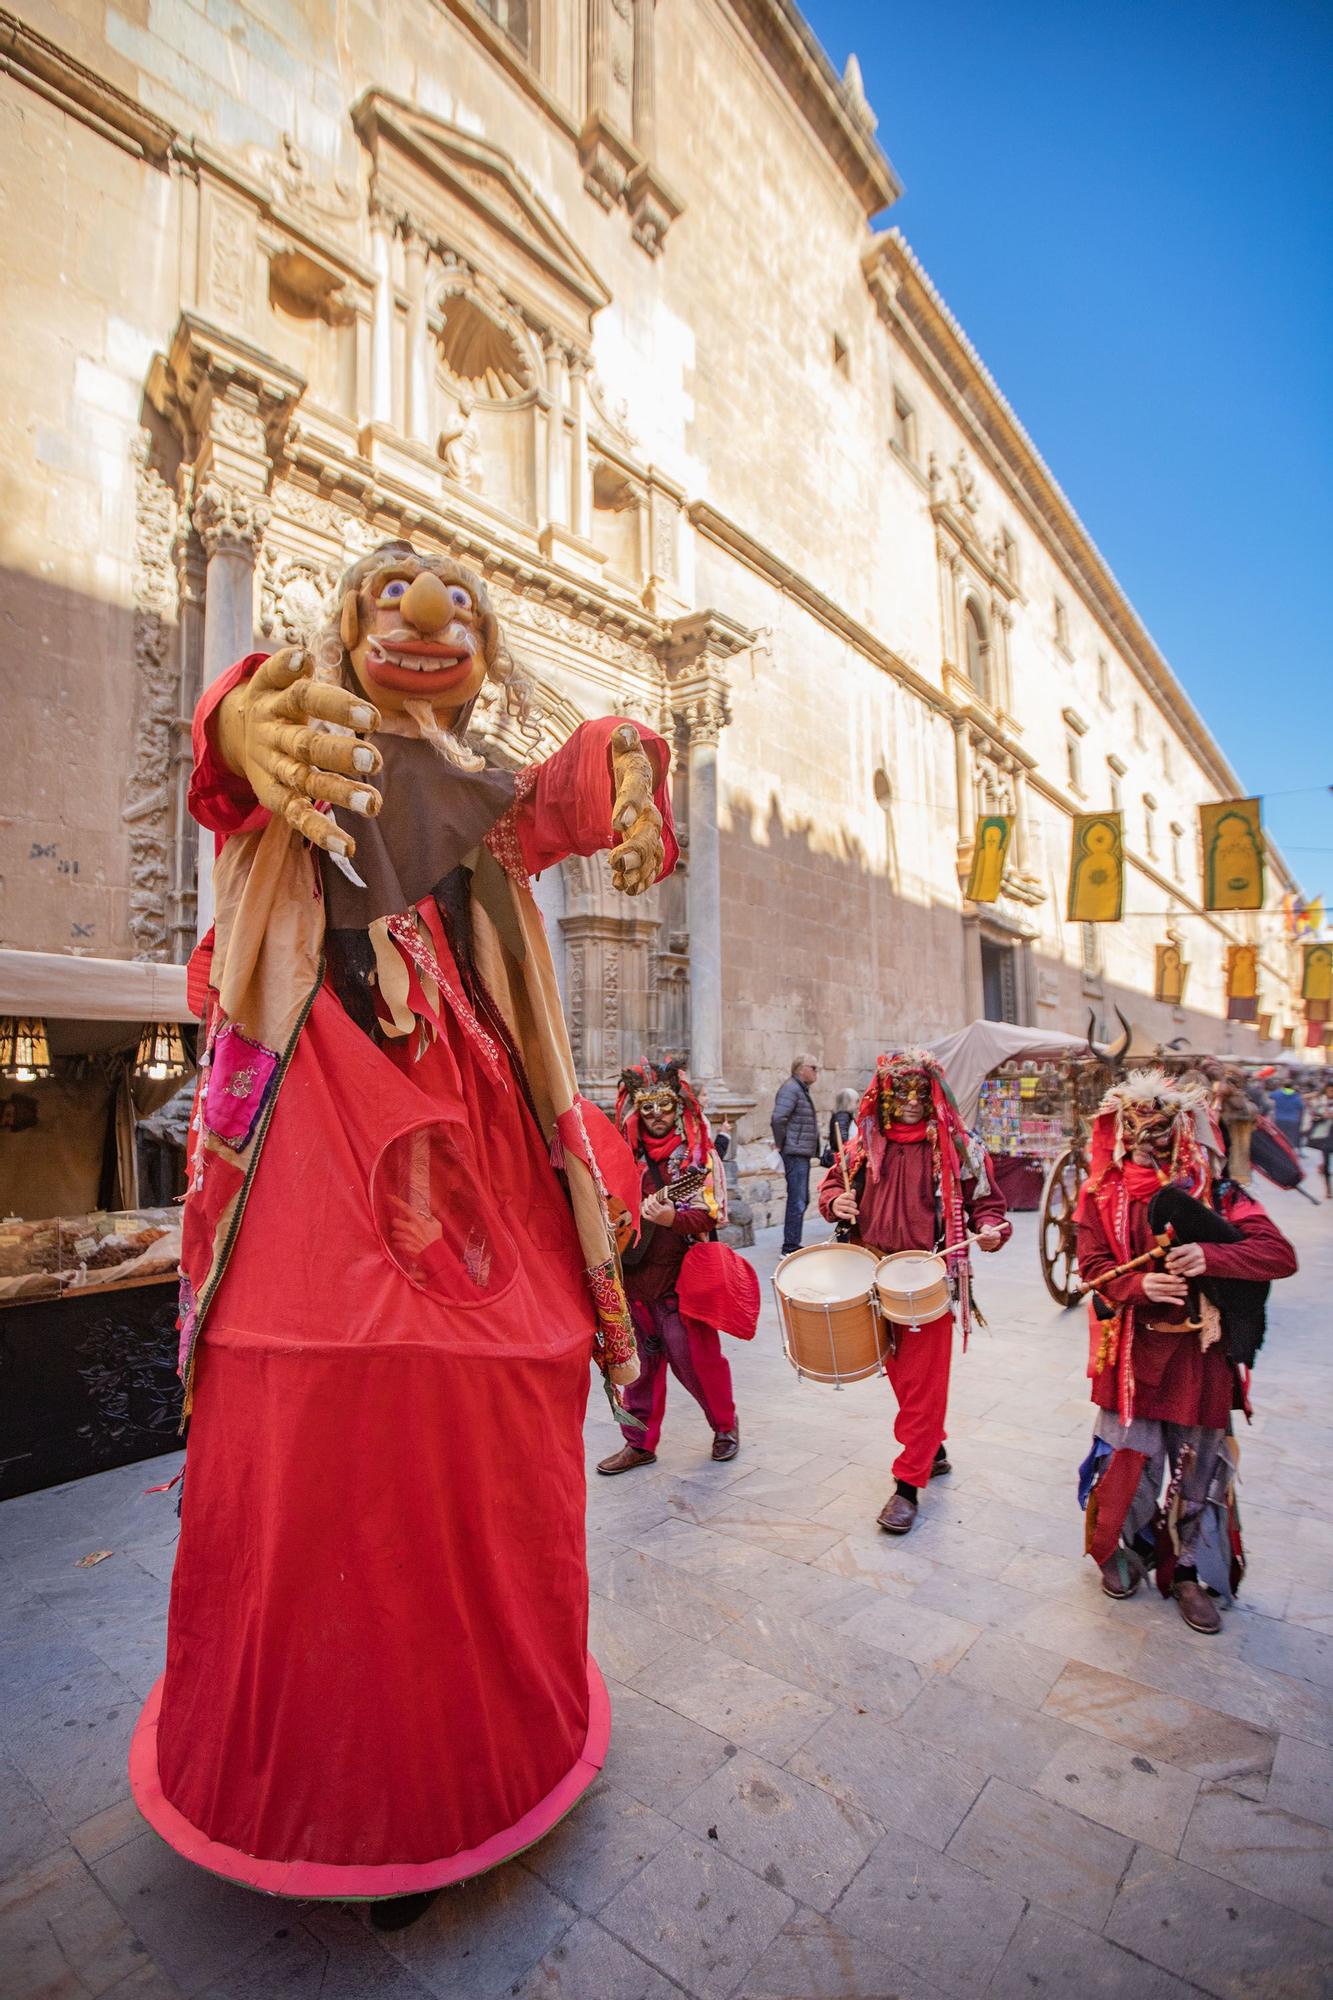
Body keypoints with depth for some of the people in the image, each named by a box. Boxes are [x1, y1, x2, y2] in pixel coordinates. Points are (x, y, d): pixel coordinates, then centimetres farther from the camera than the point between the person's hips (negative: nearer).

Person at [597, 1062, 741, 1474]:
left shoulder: (697, 1152, -5)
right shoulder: (625, 1152, 5)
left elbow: (710, 1214, -11)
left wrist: (672, 1217, -28)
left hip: (681, 1274, -3)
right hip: (632, 1272, 4)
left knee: (693, 1356, 1)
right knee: (639, 1360, 11)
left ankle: (725, 1424, 27)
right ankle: (640, 1442, 26)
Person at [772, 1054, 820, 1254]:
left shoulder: (801, 1089, 18)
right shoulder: (791, 1089, -15)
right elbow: (778, 1118, -26)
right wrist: (781, 1143, -16)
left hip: (803, 1154, 11)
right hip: (795, 1154, -11)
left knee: (802, 1200, 16)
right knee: (797, 1202, -8)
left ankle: (793, 1245, 25)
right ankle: (790, 1248, -3)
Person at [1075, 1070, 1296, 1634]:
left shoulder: (1215, 1191, -2)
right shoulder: (1103, 1193, 0)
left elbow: (1281, 1255, -11)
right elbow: (1093, 1266, -4)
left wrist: (1209, 1256, -27)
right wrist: (1140, 1285, -24)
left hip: (1200, 1348, 1)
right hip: (1131, 1349, 0)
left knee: (1199, 1462, 11)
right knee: (1127, 1455, 6)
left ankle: (1191, 1573, 32)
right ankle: (1124, 1550, 33)